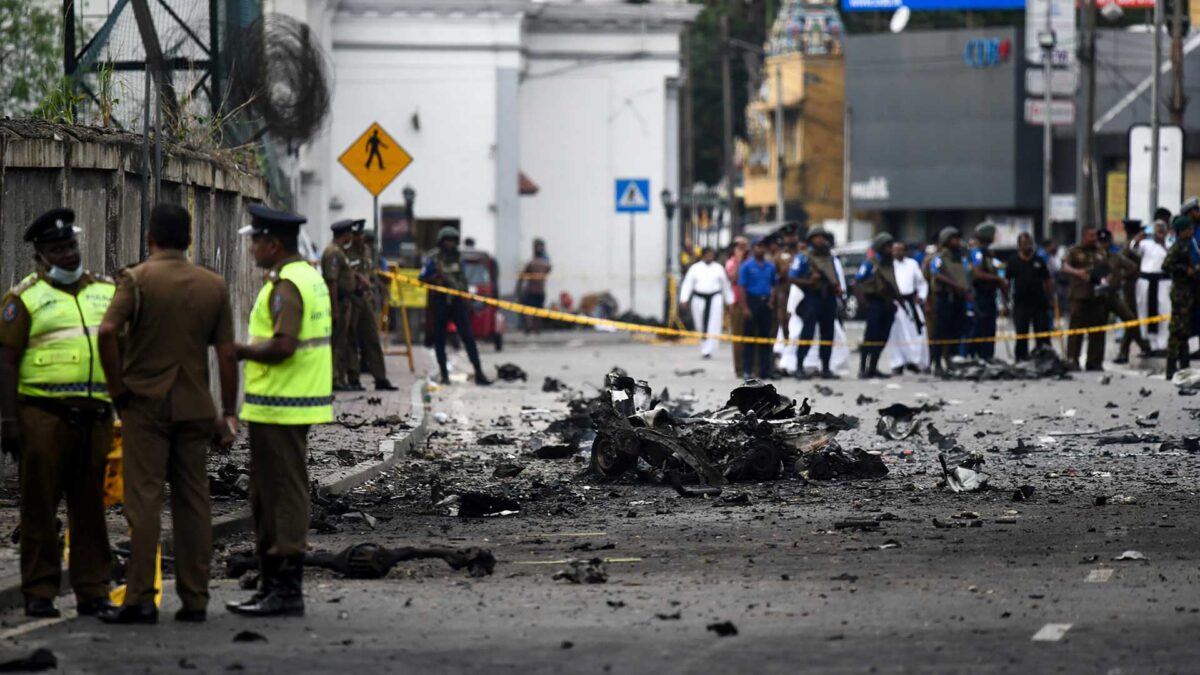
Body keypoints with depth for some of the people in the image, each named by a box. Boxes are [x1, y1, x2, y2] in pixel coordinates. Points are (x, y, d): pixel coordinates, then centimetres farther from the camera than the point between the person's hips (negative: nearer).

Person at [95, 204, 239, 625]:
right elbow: (226, 354, 3)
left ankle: (141, 599, -6)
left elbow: (108, 331, -20)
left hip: (145, 403, -3)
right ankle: (194, 600, 7)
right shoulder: (213, 286, 5)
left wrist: (117, 387, -8)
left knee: (144, 499, -3)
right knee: (193, 502, 7)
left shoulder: (137, 279, -6)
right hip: (194, 405, 3)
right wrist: (228, 412, 9)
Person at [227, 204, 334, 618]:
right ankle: (272, 584, 22)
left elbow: (282, 346, -25)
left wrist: (239, 351, -13)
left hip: (278, 408, -10)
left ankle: (287, 591, -5)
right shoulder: (311, 277, 16)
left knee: (284, 495, -7)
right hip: (298, 402, 10)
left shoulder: (285, 286, -16)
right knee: (268, 495, 16)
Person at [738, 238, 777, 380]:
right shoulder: (746, 266, -4)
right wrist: (744, 307, -12)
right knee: (749, 337, -2)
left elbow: (774, 285, 15)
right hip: (752, 300, -4)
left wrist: (771, 301, -1)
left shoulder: (770, 266, 9)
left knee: (765, 337, 7)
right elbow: (742, 287, -6)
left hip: (765, 303, 4)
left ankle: (765, 370, 12)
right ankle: (747, 370, 1)